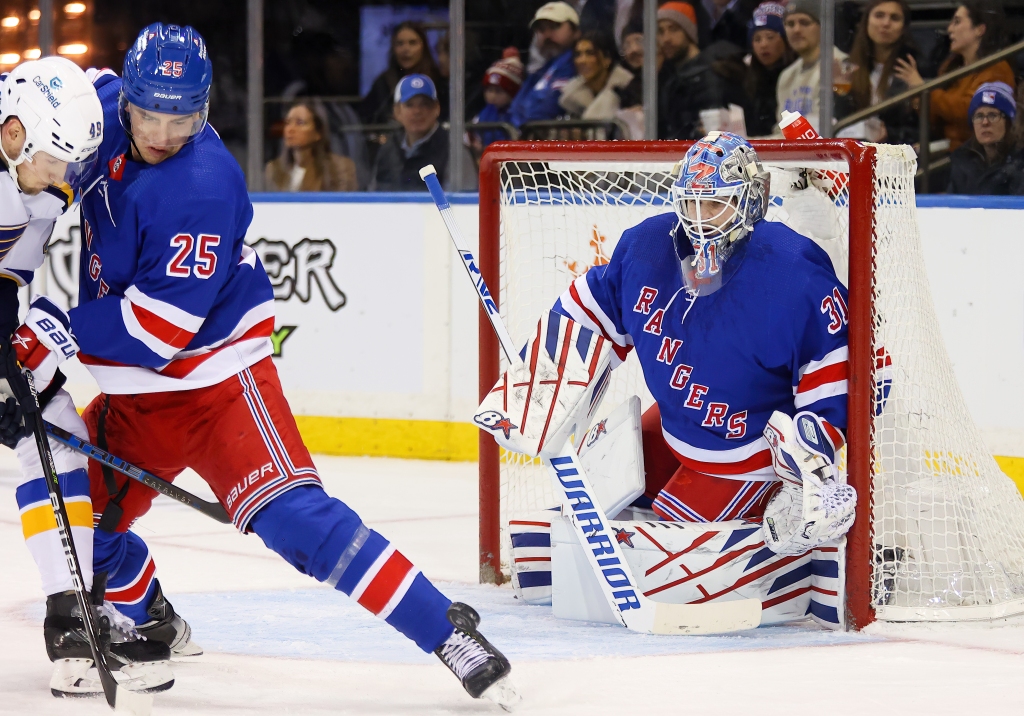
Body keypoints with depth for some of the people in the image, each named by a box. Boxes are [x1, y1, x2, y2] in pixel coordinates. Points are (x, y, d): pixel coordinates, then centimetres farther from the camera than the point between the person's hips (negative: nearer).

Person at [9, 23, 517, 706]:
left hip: (216, 378, -8)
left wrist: (56, 330, -21)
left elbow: (158, 329, -29)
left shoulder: (201, 189, -28)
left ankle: (447, 629, -21)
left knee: (288, 514, -24)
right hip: (134, 395, 8)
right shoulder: (104, 108, -5)